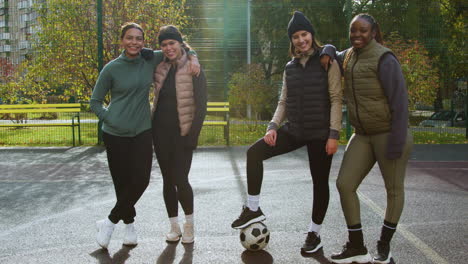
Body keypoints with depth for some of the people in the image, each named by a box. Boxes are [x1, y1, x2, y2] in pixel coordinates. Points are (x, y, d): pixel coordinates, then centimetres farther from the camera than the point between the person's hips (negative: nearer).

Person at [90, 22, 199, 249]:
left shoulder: (151, 60, 2)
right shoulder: (111, 69, -4)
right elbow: (95, 101, 3)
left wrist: (192, 58, -1)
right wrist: (110, 118, -8)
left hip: (142, 131, 2)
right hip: (115, 135, -2)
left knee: (141, 180, -7)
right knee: (122, 182, 2)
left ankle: (109, 222, 12)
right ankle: (129, 225, 26)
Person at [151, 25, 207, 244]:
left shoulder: (193, 70, -7)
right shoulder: (160, 68, 6)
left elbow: (201, 106, -8)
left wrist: (193, 135, -14)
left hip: (182, 134, -5)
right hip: (161, 132, 5)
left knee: (180, 180, -9)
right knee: (168, 180, 9)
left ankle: (189, 224, 13)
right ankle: (174, 226, 20)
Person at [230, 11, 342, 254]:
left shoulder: (327, 62, -6)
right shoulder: (290, 67, 10)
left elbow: (336, 99, -9)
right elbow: (284, 101, 12)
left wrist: (334, 133, -15)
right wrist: (273, 126, -3)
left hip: (320, 133, -5)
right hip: (294, 130, 5)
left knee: (320, 182, 5)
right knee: (255, 152, -9)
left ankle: (314, 233, 22)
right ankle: (253, 209, 1)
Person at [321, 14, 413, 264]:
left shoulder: (384, 59, -15)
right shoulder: (348, 56, 7)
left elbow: (399, 100, -18)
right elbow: (332, 51, 30)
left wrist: (396, 142, -22)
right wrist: (327, 53, 4)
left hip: (388, 133, -7)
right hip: (362, 135, 7)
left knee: (394, 189, 7)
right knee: (344, 184, -3)